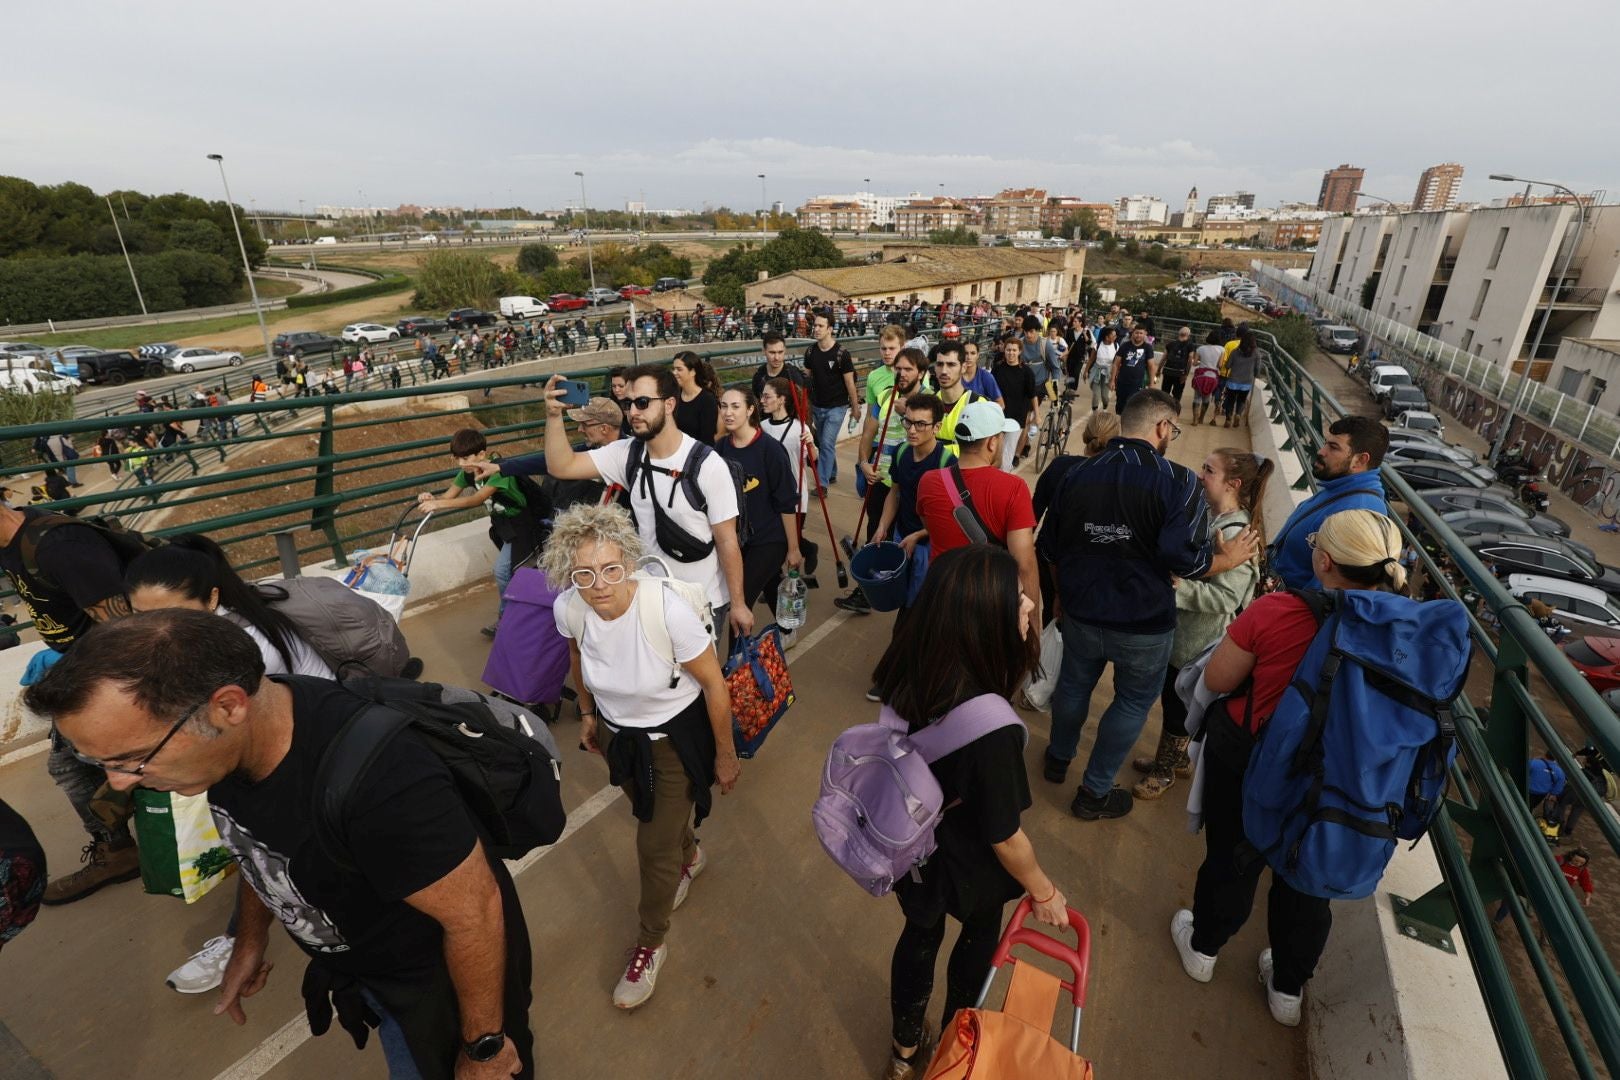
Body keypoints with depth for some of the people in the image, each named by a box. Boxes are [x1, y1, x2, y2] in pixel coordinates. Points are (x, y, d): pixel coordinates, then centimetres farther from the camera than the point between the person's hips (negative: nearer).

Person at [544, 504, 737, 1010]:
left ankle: (650, 945, 36)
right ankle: (689, 855, 63)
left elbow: (714, 685, -22)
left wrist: (725, 756, -11)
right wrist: (588, 712, 14)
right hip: (616, 732, 5)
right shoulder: (568, 608, -23)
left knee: (655, 846, 6)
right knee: (652, 812, 28)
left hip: (675, 736, -4)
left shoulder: (668, 610, -37)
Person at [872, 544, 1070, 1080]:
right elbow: (1004, 837, -24)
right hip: (964, 871, -4)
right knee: (978, 939, 29)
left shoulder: (907, 673, -22)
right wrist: (1044, 891, -7)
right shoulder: (990, 724, -41)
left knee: (920, 935, 31)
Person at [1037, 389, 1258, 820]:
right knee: (1133, 702, 17)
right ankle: (1094, 793, 28)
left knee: (1073, 685, 25)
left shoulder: (1077, 474, -2)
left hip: (1081, 613, 4)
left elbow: (1050, 549, 5)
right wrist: (1230, 559, -3)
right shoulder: (1177, 480, -17)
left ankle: (1058, 759, 48)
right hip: (1144, 623, -4)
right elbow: (1185, 558, -22)